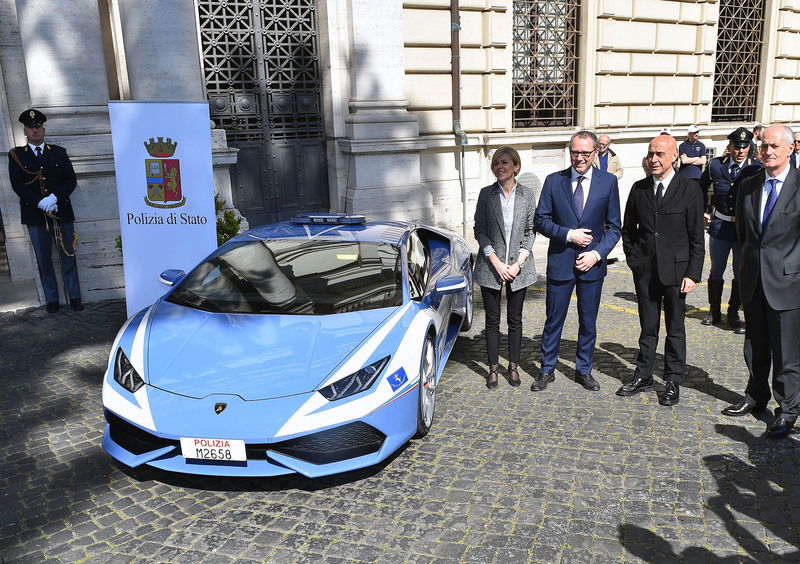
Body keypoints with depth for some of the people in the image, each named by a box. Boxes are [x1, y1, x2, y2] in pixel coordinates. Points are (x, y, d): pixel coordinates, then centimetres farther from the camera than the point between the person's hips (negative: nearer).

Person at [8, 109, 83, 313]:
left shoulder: (59, 153, 9)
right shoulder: (16, 155, 5)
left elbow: (71, 180, 1)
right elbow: (17, 185, -4)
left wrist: (54, 197, -15)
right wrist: (40, 203, -16)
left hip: (61, 212, 1)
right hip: (34, 215, 0)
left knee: (68, 256, 4)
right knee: (43, 259, 5)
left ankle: (74, 297, 12)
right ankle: (51, 299, 14)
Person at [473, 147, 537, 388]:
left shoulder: (527, 194, 2)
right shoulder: (486, 193, -1)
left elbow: (530, 231, 3)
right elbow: (479, 230, -3)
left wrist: (518, 262, -8)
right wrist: (497, 263, -11)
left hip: (519, 266, 1)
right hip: (490, 266, -1)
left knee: (515, 319, 9)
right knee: (492, 320, 6)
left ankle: (514, 367, 22)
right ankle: (493, 368, 17)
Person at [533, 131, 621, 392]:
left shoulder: (608, 181, 0)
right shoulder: (554, 181, -1)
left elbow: (614, 226, 2)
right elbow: (541, 221, -1)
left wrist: (597, 253, -12)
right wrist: (568, 234, -14)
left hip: (592, 262, 1)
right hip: (560, 262, 0)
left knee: (588, 321, 12)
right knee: (553, 320, 8)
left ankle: (584, 370, 28)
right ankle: (547, 370, 23)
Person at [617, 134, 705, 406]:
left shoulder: (689, 188, -5)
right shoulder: (639, 189, 4)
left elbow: (696, 236, -6)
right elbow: (627, 228, 13)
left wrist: (692, 274, -10)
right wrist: (633, 259, 4)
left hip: (676, 270, -3)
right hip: (645, 270, 3)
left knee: (675, 329, 9)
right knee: (648, 328, 12)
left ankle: (673, 382, 20)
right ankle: (643, 377, 23)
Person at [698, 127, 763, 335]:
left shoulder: (757, 168, -7)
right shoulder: (715, 165, -1)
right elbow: (700, 189, 15)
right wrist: (703, 211, 9)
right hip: (719, 226, 1)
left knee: (741, 273, 7)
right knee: (716, 271, 10)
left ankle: (733, 314, 21)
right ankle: (714, 311, 24)